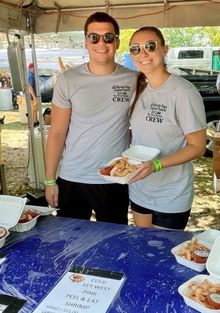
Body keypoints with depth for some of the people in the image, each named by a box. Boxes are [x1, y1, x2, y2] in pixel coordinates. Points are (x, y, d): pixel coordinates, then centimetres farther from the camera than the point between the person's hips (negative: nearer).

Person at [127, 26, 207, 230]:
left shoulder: (184, 93, -19)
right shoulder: (139, 89, 3)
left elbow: (197, 147, -16)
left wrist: (156, 165, -28)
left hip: (171, 198, -6)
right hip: (138, 190, 6)